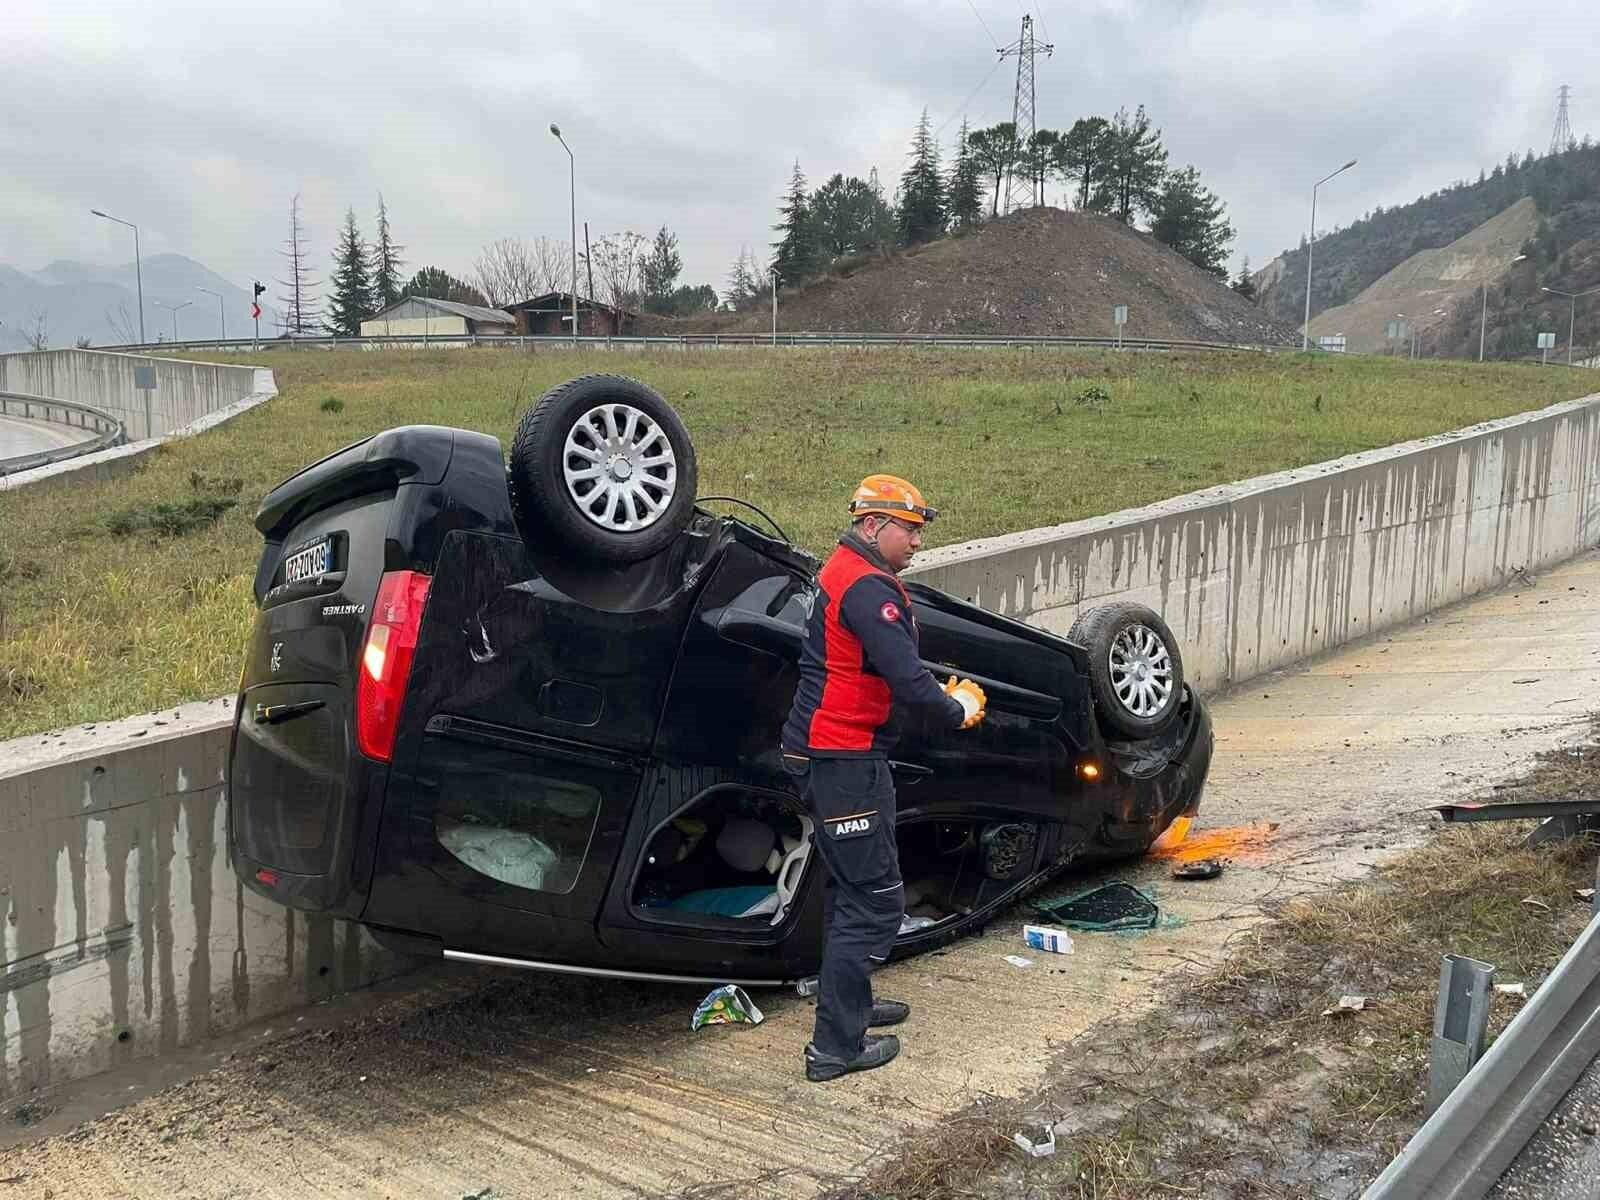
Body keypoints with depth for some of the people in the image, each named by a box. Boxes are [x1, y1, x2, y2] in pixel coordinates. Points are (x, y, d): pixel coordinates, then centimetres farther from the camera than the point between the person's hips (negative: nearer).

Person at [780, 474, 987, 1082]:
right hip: (843, 759, -11)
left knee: (851, 888, 23)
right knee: (875, 901, -4)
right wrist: (957, 711, -7)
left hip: (827, 753, 11)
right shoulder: (868, 587, -19)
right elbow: (908, 682, -25)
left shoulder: (843, 572, 16)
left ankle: (850, 1003, 38)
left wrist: (943, 692, 9)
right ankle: (835, 1046, 1)